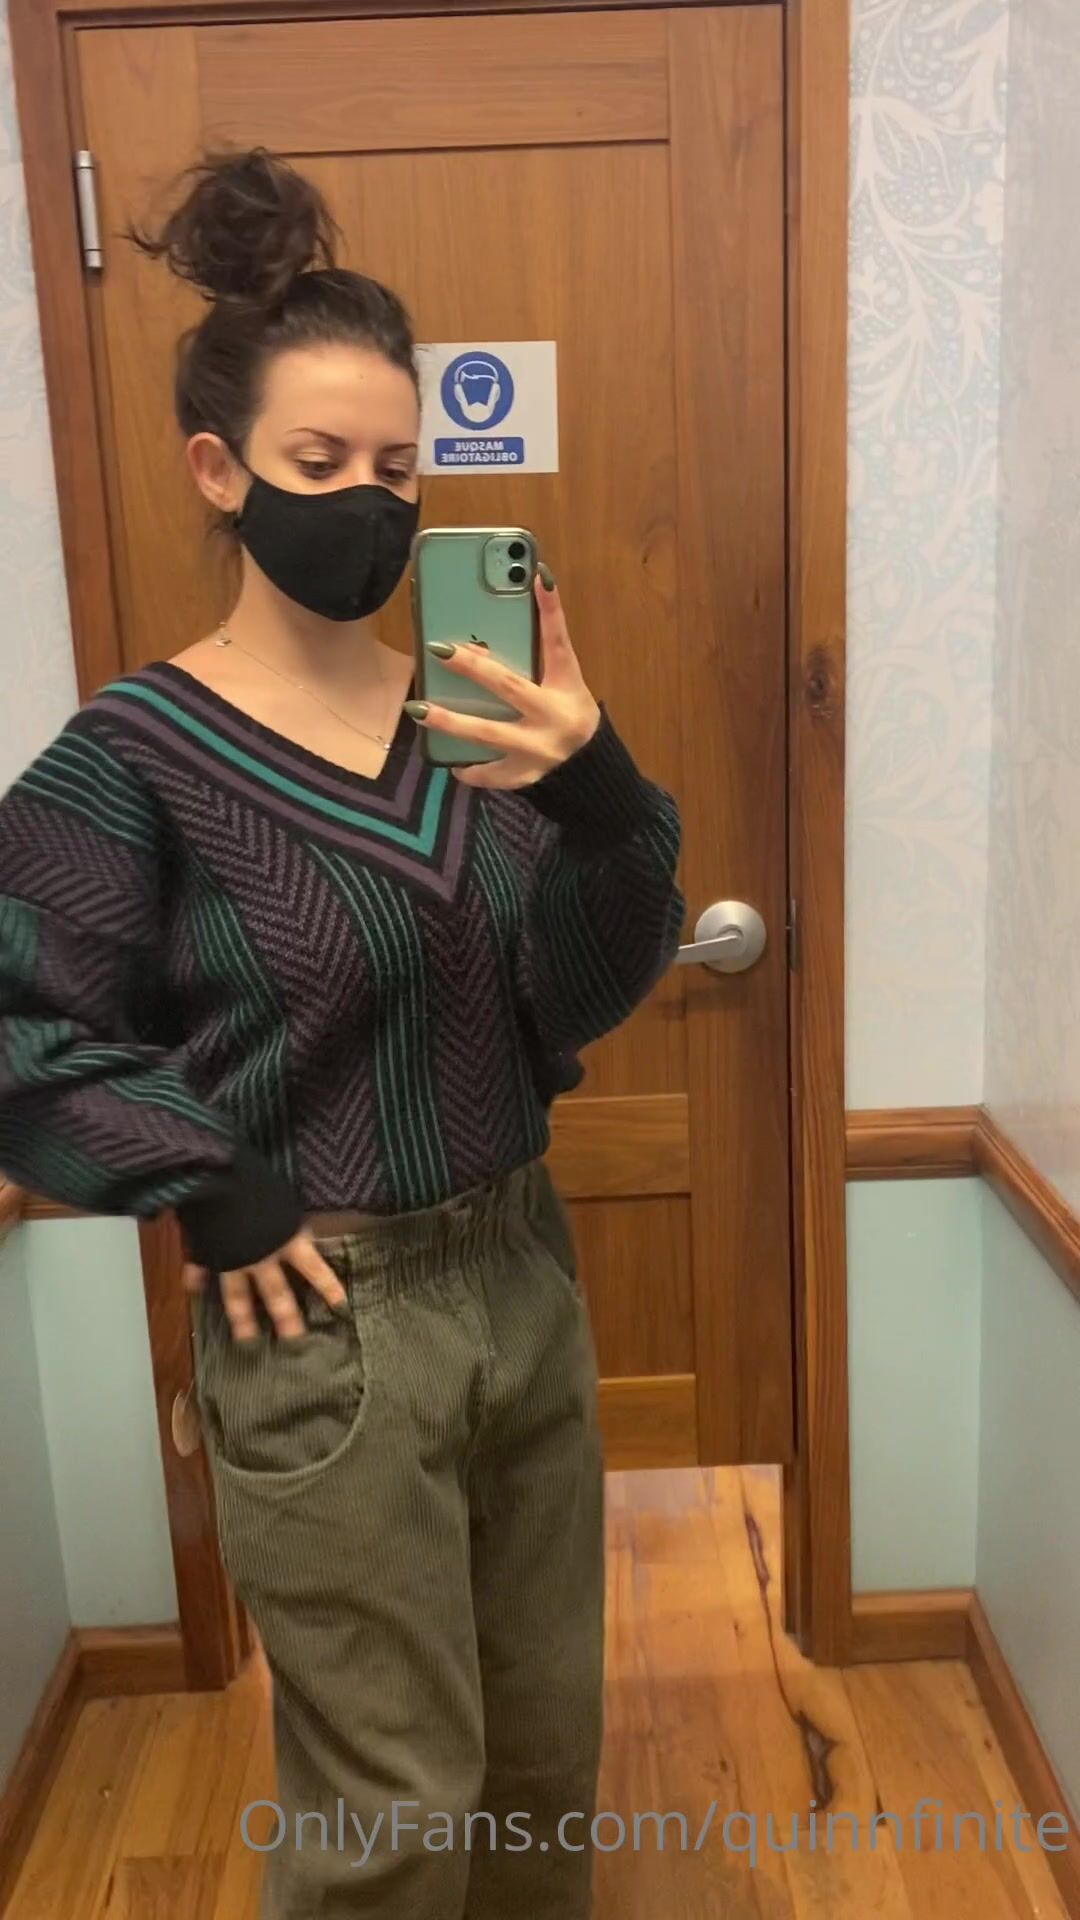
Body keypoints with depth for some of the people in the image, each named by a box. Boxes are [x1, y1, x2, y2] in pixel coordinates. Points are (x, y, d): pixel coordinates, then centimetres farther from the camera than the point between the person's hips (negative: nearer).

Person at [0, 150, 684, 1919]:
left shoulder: (468, 710, 0)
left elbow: (580, 999, -6)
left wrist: (592, 787, -22)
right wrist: (212, 1193, -15)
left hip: (527, 1276, 5)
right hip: (327, 1328, -5)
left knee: (550, 1754, 23)